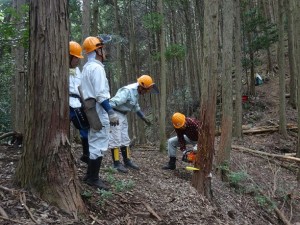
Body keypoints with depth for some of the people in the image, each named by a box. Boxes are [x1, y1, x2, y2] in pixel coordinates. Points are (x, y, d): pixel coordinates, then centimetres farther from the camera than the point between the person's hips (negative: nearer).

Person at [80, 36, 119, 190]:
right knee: (99, 145, -5)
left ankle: (90, 176, 23)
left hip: (91, 108, 10)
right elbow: (101, 94, -21)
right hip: (98, 110, -10)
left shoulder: (87, 67, 17)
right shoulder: (97, 67, -14)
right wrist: (111, 112, -21)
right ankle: (93, 178, 1)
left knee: (94, 144, 16)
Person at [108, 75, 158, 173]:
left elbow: (136, 106, 22)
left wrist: (144, 118, 24)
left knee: (125, 139, 12)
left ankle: (127, 161, 20)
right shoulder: (127, 91, -25)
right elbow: (113, 102, -32)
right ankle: (116, 164, -2)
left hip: (122, 115, 10)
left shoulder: (137, 92, 6)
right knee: (115, 139, -7)